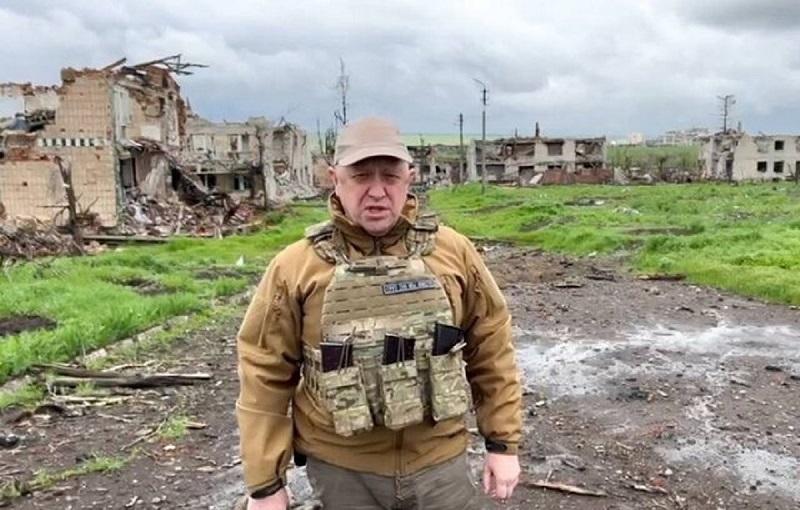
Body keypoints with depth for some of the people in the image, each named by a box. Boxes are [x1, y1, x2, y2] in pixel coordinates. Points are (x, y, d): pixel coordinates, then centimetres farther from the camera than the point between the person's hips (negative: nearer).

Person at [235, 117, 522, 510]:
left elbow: (491, 349, 3)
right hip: (342, 469, 0)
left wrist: (502, 441, 5)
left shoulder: (454, 252, -5)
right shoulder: (295, 267, -9)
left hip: (441, 461, 1)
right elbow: (265, 374, -4)